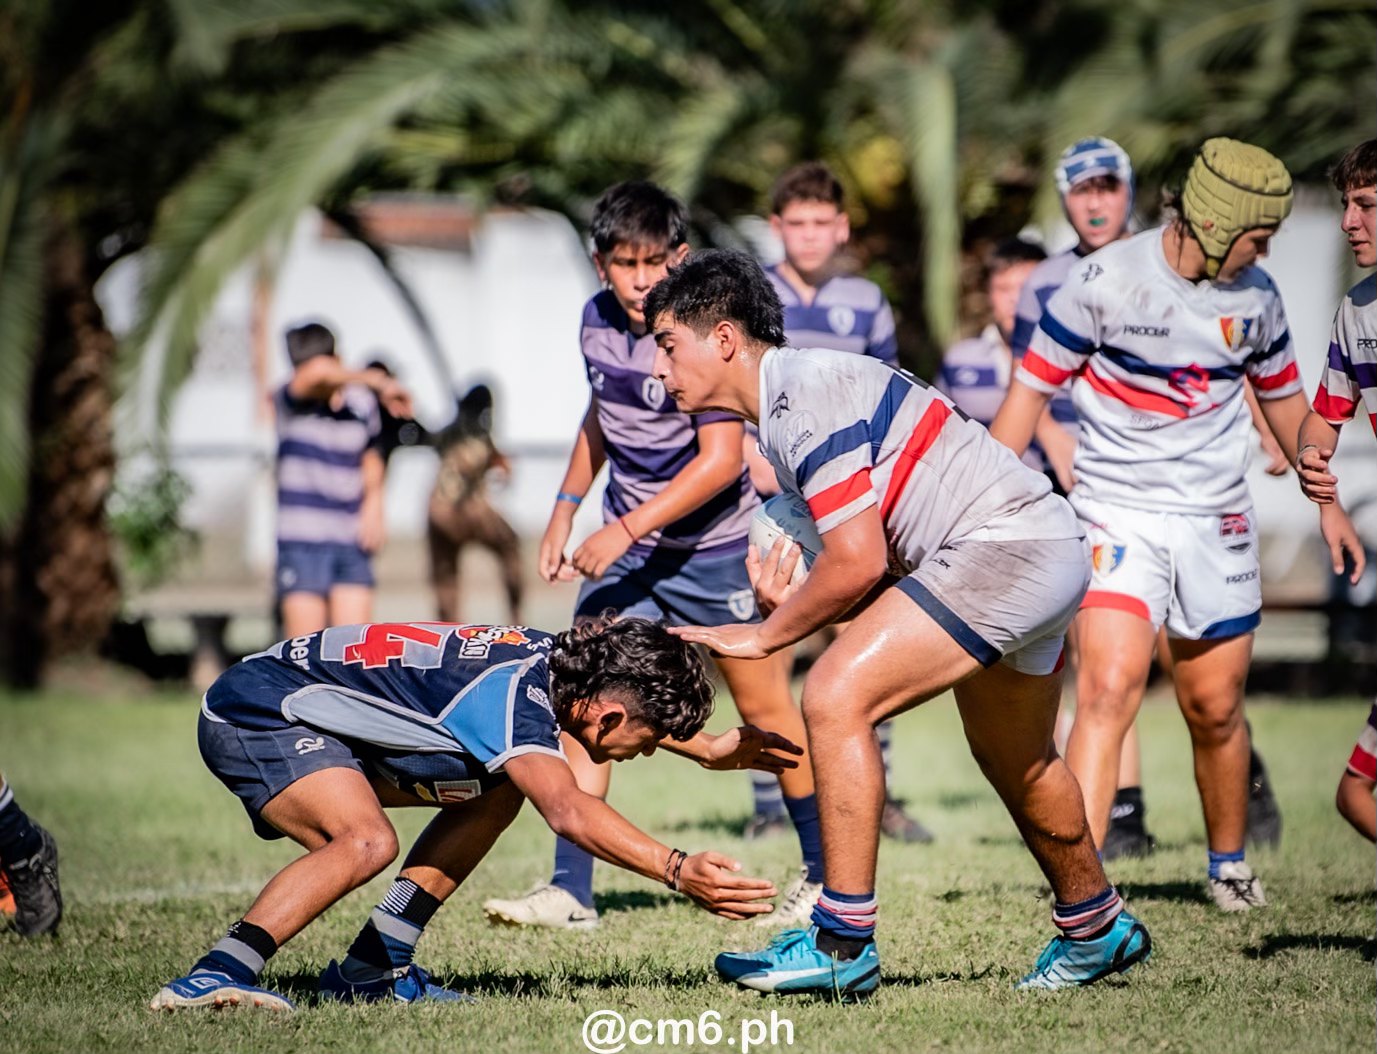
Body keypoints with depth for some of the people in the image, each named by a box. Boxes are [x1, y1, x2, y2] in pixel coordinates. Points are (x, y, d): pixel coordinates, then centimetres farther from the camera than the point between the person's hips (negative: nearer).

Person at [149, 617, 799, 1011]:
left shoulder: (554, 658, 0)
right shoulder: (513, 694, -28)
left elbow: (632, 691, 26)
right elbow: (568, 812, -44)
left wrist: (709, 750, 25)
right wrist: (676, 872, -49)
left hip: (320, 721, 10)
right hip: (255, 712, -10)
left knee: (497, 789, 10)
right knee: (367, 841, -34)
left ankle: (371, 968, 7)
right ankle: (217, 975, -38)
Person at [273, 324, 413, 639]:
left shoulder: (361, 403, 5)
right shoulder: (289, 402, -9)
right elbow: (318, 371, -33)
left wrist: (373, 502, 8)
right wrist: (378, 380, -26)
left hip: (351, 544, 4)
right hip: (301, 543, -4)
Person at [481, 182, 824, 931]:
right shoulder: (597, 321, 1)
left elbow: (722, 460, -25)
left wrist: (626, 530, -28)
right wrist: (565, 510, 17)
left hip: (717, 545, -5)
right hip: (624, 543, 6)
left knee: (764, 709, 4)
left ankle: (825, 871, 21)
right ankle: (569, 892, -5)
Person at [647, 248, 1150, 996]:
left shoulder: (803, 394, -16)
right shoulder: (781, 411, 16)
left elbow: (858, 561, -21)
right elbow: (878, 563, 16)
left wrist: (765, 635, -8)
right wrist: (791, 603, -1)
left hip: (1006, 544, -11)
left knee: (836, 699, -18)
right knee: (1017, 765, 28)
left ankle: (842, 943, -15)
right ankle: (1098, 929, 48)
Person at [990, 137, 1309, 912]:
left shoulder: (1256, 296, 1)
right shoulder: (1108, 281, -12)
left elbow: (1283, 396, 18)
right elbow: (1033, 386, -4)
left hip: (1218, 521, 4)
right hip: (1118, 516, -4)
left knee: (1216, 708, 9)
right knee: (1109, 688, -19)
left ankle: (1230, 864, 31)